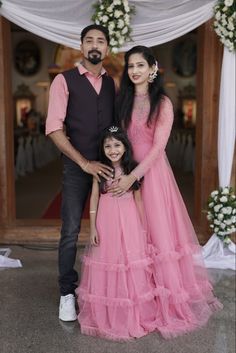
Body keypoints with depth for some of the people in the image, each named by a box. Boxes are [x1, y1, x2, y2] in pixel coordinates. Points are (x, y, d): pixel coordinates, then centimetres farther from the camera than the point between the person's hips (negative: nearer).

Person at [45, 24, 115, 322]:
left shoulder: (112, 83, 12)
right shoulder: (64, 81, -2)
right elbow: (54, 129, -9)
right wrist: (85, 163, -14)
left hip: (108, 165, 4)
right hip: (76, 165, -3)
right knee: (71, 231, 1)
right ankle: (67, 293, 17)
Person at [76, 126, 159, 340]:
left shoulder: (133, 170, 0)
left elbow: (138, 199, 3)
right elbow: (94, 198, 0)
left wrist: (144, 226, 3)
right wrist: (93, 227, -4)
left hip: (129, 221, 1)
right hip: (106, 221, 0)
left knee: (129, 262, 5)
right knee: (106, 261, 5)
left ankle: (132, 314, 21)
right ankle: (104, 315, 21)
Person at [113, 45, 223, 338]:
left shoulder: (162, 103, -5)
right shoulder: (123, 100, 9)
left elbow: (157, 147, -12)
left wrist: (132, 177, -20)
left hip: (152, 173, -4)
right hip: (126, 173, 4)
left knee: (158, 231, 0)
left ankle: (166, 299, 15)